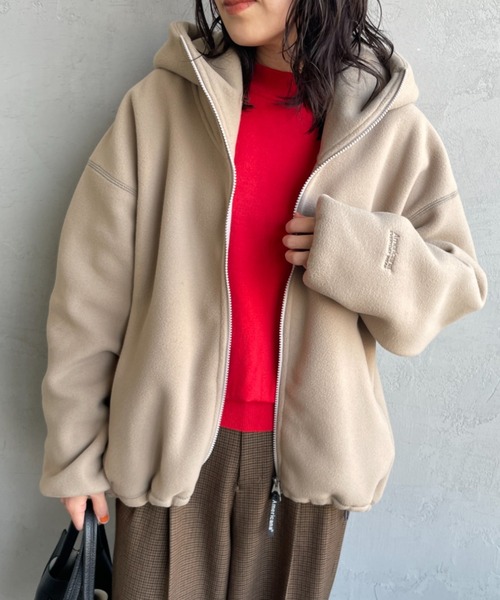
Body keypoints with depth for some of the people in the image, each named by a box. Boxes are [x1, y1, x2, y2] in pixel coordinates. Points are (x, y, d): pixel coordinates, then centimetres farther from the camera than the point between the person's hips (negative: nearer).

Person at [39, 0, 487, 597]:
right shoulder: (160, 102, -5)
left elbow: (456, 287, 3)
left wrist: (361, 252, -18)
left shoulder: (389, 125, -2)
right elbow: (92, 288, -2)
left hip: (308, 452, 1)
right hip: (169, 440, 0)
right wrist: (76, 450, 1)